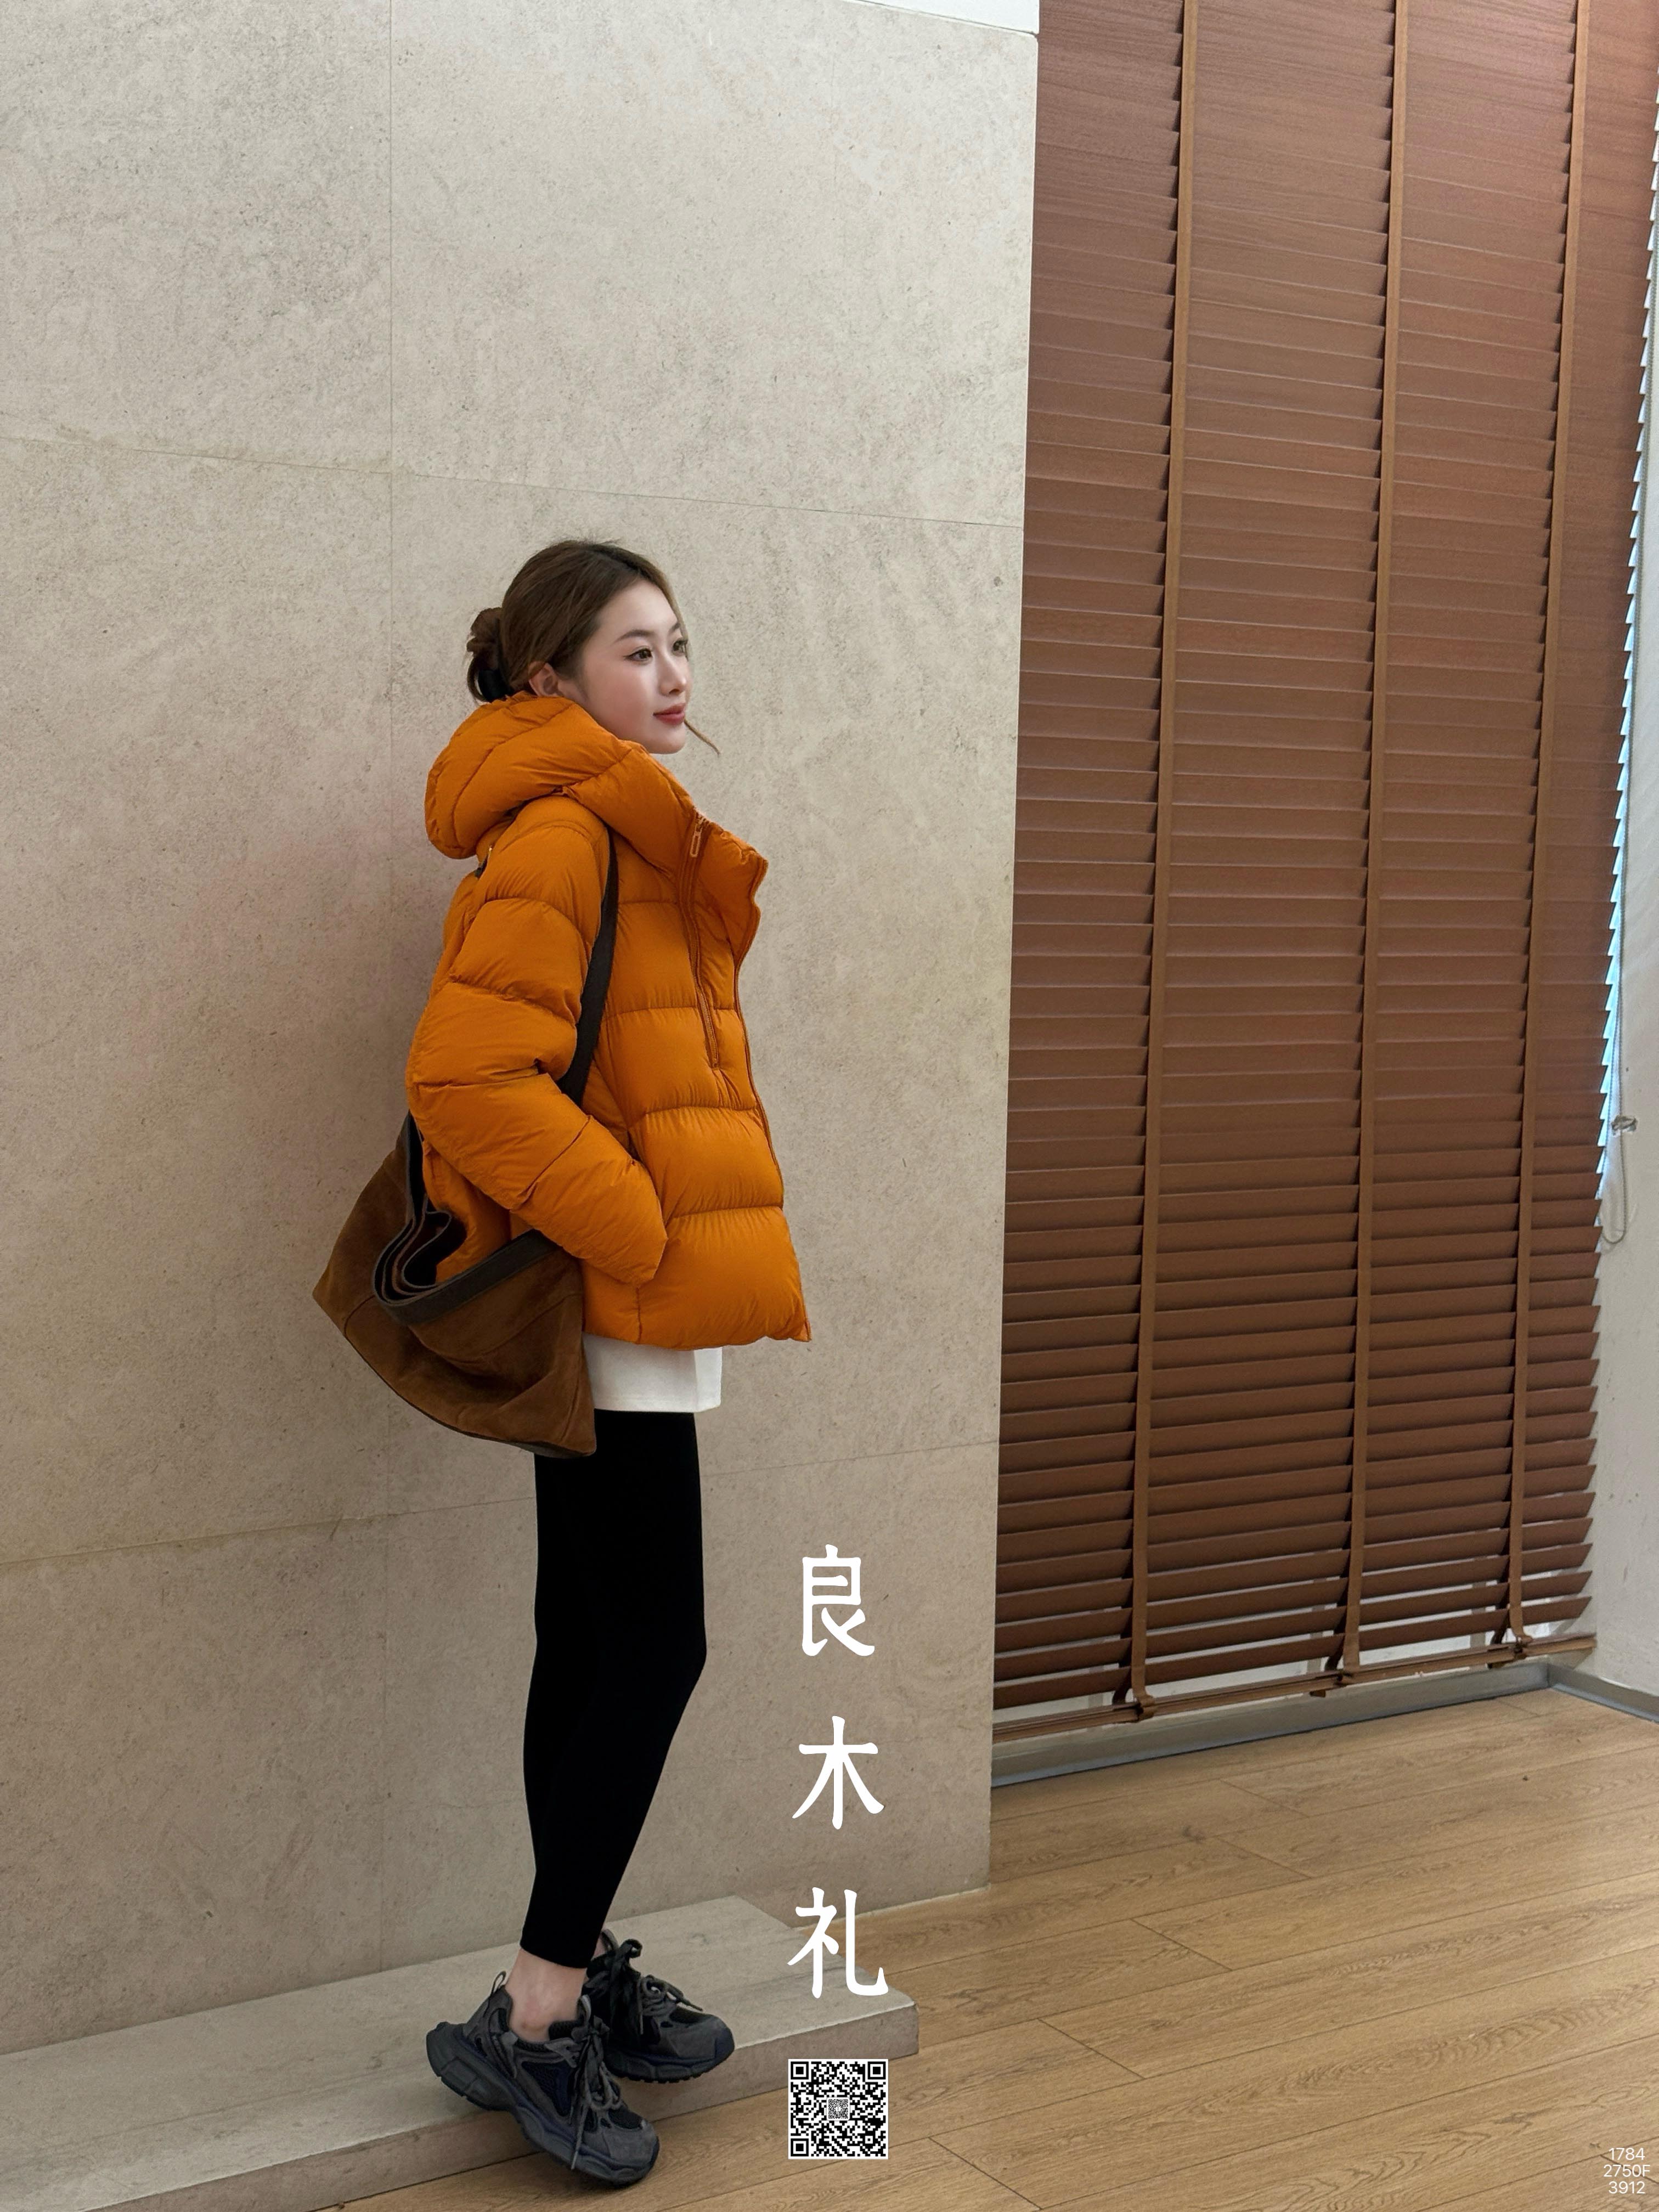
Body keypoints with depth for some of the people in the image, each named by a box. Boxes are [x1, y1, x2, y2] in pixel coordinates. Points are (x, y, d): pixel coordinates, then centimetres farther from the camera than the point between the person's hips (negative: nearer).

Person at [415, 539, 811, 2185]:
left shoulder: (613, 835, 17)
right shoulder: (561, 835, -15)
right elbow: (470, 1073, -26)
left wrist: (660, 1224, 13)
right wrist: (639, 1230, -20)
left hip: (629, 1307, 10)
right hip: (616, 1310, -10)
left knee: (593, 1647, 14)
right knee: (653, 1649, -7)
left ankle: (581, 1975, 25)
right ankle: (532, 2023, 2)